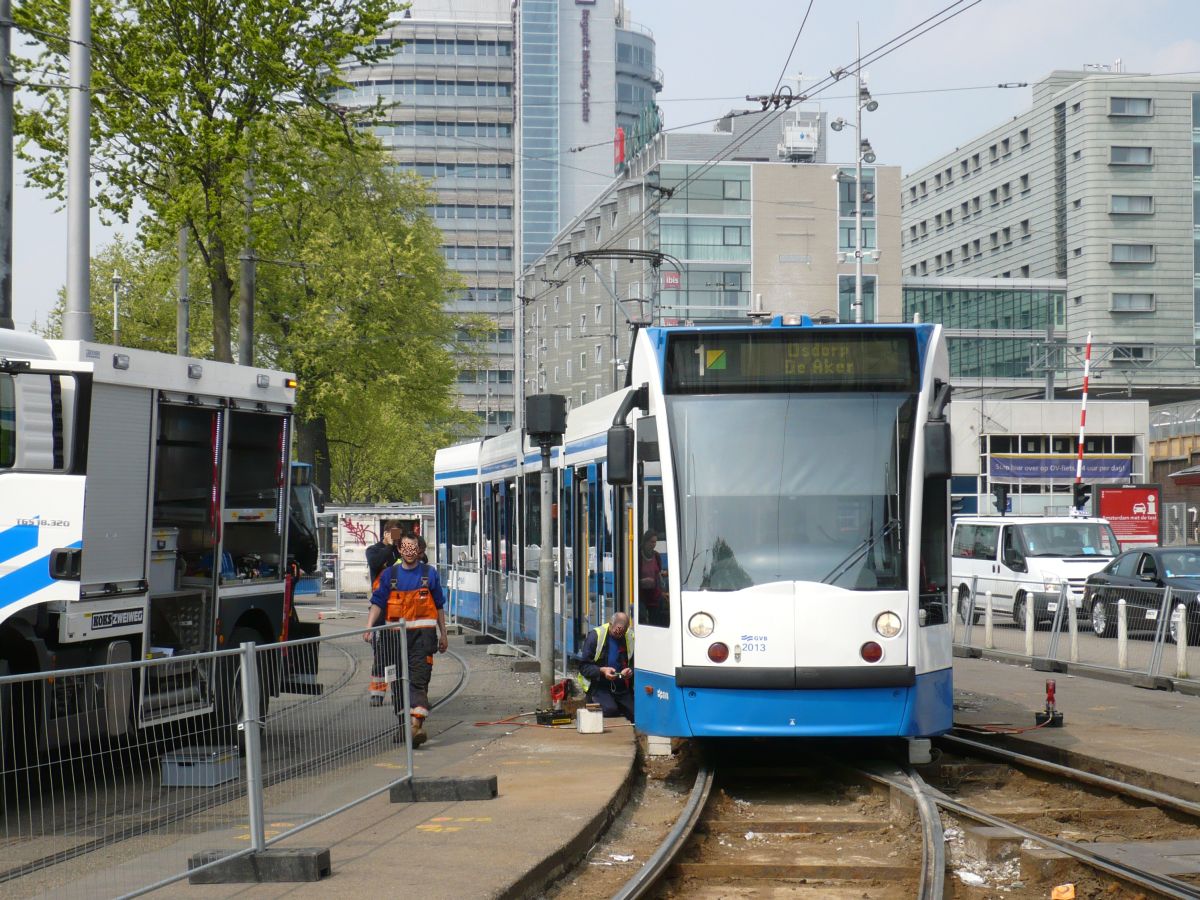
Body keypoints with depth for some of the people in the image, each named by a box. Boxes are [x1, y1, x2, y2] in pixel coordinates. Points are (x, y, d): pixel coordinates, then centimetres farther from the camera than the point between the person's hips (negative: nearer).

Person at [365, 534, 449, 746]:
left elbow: (439, 606, 13)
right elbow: (378, 602, 5)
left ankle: (417, 723, -23)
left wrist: (443, 634, 13)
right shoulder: (390, 574, 9)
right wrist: (369, 627, -9)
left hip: (422, 633, -2)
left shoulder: (429, 573, 7)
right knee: (398, 681, 8)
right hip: (396, 633, 2)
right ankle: (403, 723, 19)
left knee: (419, 679, -13)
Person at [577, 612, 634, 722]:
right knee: (610, 709, -30)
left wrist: (630, 671, -11)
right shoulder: (595, 636, -7)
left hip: (622, 687, 4)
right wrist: (602, 671, -22)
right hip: (598, 686, -4)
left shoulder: (630, 637, 3)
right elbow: (583, 667, -6)